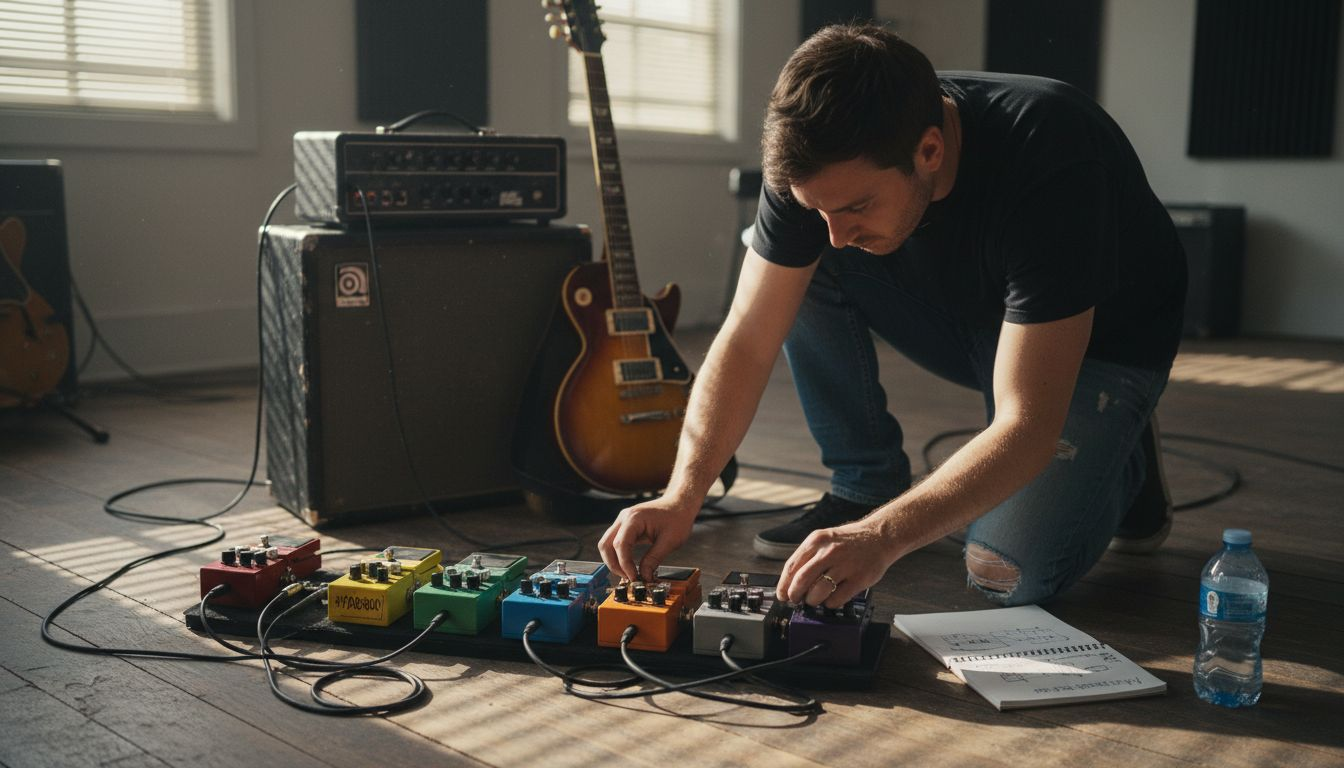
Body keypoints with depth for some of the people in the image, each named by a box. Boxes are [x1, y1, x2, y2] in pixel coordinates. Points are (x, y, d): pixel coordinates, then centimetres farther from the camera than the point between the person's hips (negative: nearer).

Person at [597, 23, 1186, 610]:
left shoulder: (1048, 166, -39)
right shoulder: (818, 163, -24)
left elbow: (1025, 428, -40)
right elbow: (746, 341, -20)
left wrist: (882, 537, -50)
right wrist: (682, 495, -32)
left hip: (1100, 342, -4)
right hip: (968, 315, 5)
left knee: (1011, 572, -23)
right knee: (795, 263, -19)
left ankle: (1125, 461, 10)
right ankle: (865, 490, -3)